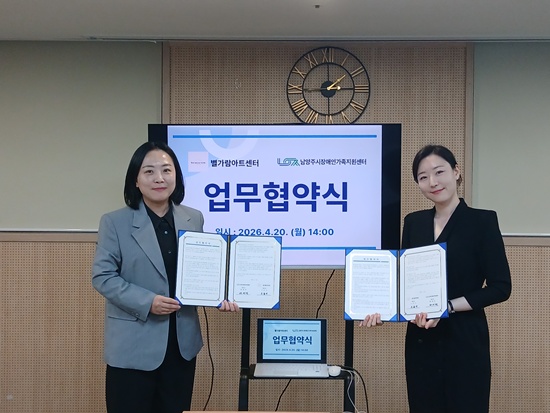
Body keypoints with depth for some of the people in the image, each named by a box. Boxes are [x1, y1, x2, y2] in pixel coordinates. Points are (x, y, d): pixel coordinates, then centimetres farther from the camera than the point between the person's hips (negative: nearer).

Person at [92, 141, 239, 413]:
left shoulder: (194, 219, 6)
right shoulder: (115, 222, -5)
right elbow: (103, 276, -8)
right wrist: (146, 302, -19)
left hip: (182, 343, 4)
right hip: (134, 345, -4)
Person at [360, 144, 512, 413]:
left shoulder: (482, 220, -6)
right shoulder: (414, 222, 8)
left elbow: (500, 287, -9)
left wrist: (447, 307, -19)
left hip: (464, 340, -4)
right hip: (421, 340, 4)